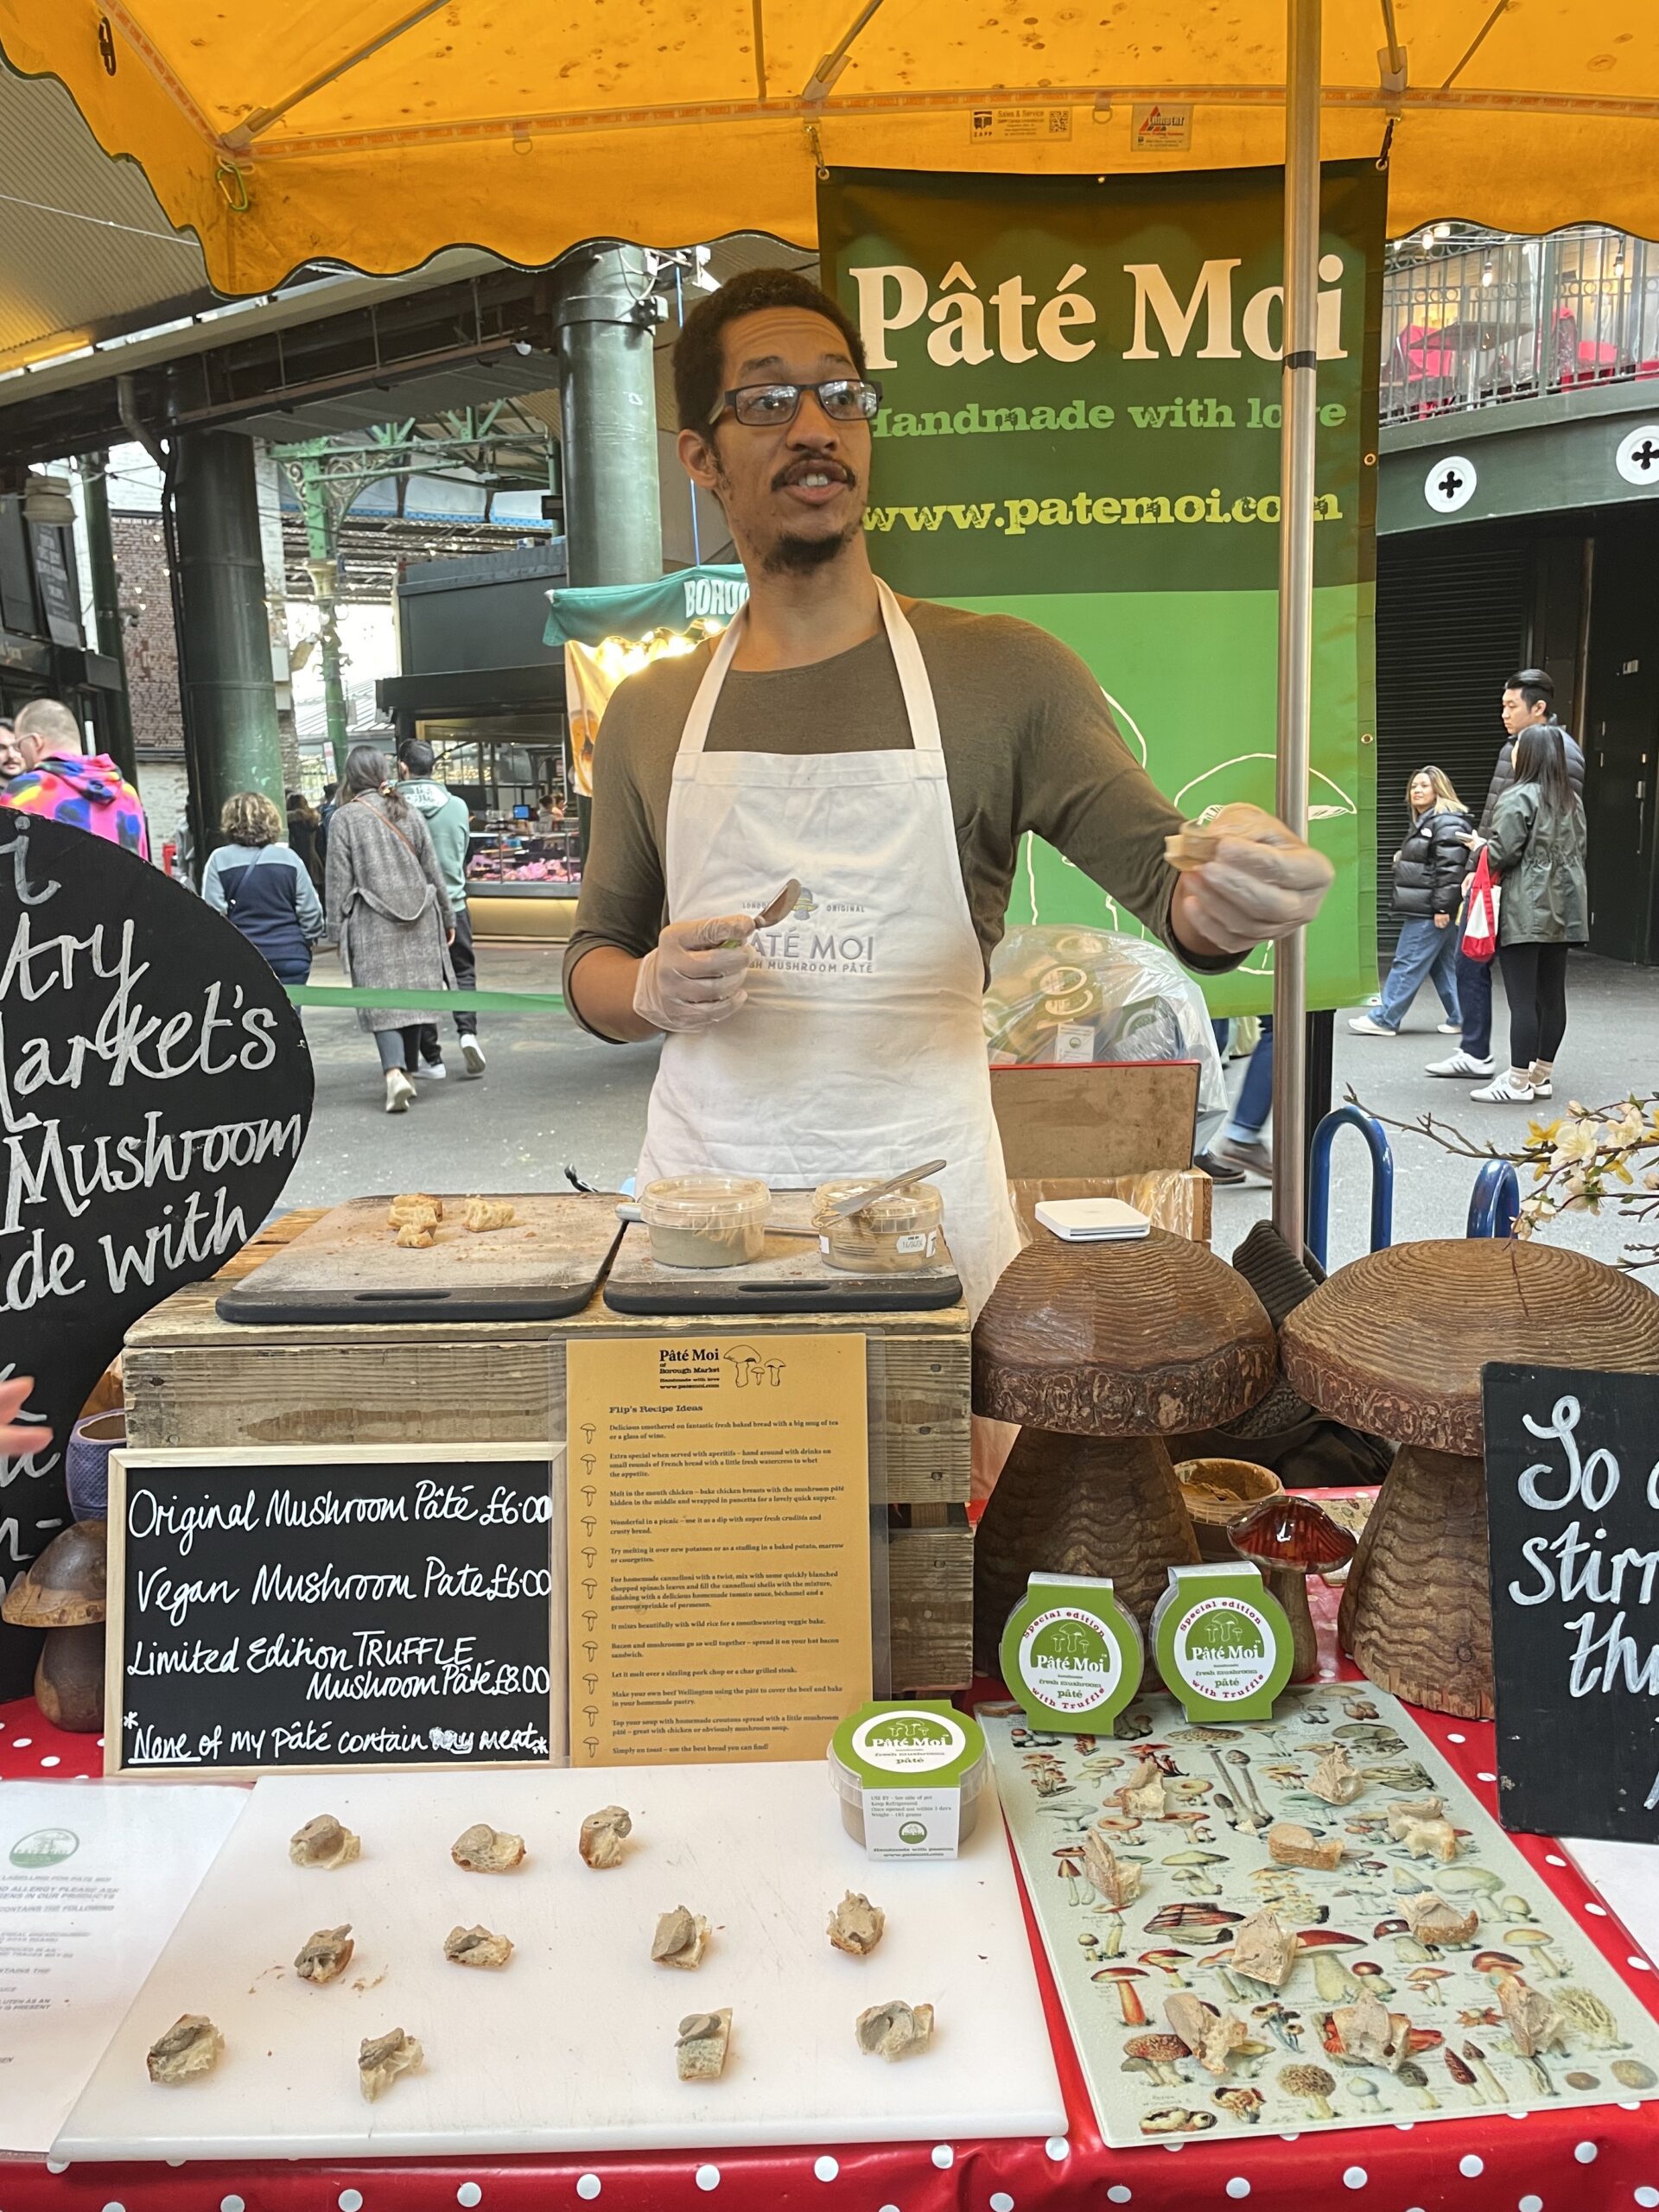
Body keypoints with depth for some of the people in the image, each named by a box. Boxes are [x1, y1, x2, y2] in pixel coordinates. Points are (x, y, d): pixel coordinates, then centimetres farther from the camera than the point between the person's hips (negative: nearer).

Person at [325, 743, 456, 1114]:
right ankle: (409, 1070, 19)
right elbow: (433, 871, 10)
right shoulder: (407, 812, 7)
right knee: (411, 993, 12)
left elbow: (339, 880, -5)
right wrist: (446, 918, 20)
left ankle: (394, 1071, -21)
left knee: (381, 1000, -3)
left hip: (371, 926, -4)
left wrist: (338, 929, 2)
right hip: (418, 923, 4)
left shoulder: (344, 818, -4)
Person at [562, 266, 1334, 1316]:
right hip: (704, 1207, 2)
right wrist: (653, 990, -8)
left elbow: (1161, 870, -7)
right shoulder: (650, 713, 8)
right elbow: (593, 959, 15)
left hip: (925, 1211, -1)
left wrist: (1222, 899, -31)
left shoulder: (1000, 674, -1)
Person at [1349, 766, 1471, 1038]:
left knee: (1408, 964, -6)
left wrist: (1442, 908, -23)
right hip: (1424, 909, 11)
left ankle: (1384, 1019, -2)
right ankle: (1460, 1018, 15)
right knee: (1443, 965, 11)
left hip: (1432, 912, -11)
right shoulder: (1422, 822, 20)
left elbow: (1450, 867, -20)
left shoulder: (1447, 823, -13)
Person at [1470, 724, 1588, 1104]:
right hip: (1563, 910, 8)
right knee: (1552, 994, 11)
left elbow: (1503, 852, -14)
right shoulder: (1572, 800, 14)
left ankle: (1518, 1081, -6)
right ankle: (1543, 1073, 19)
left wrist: (1477, 848, 5)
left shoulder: (1519, 798, -11)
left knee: (1522, 998, -7)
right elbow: (1579, 851, 17)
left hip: (1524, 911, -8)